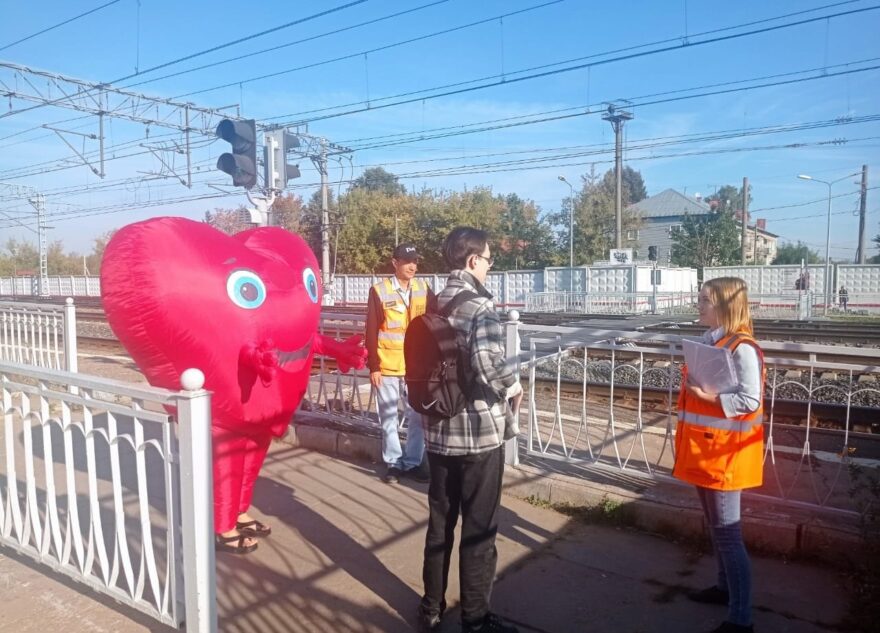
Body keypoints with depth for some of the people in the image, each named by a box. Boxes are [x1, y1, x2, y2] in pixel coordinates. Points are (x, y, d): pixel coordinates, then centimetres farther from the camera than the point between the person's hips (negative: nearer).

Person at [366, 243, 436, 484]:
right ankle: (393, 462, 22)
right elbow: (371, 332, -6)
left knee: (417, 417, 8)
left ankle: (413, 462, 22)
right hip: (387, 366, -2)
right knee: (389, 418, 9)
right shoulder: (379, 290, -6)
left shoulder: (424, 289, 3)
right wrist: (373, 366, -8)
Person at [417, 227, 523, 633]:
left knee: (439, 522, 18)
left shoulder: (433, 305, 7)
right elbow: (485, 359, -33)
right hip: (479, 432, -7)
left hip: (438, 430, 7)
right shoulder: (480, 306, -16)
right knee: (479, 529, 7)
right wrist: (512, 387, -16)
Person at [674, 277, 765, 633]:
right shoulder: (709, 340, 9)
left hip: (725, 451, -9)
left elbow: (749, 402, -22)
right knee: (714, 525, 20)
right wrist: (690, 386, 4)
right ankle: (725, 587, 37)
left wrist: (704, 395, -25)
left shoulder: (742, 348, -18)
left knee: (727, 532, -2)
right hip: (703, 446, 9)